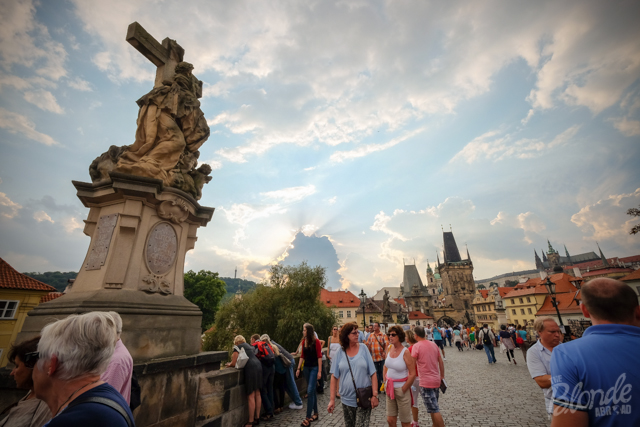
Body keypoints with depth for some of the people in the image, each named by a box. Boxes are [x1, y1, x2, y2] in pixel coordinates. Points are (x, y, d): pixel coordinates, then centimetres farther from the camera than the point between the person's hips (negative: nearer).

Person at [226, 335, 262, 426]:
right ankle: (257, 417, 24)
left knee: (251, 396, 0)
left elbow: (234, 363, -1)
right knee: (257, 393, 15)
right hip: (258, 365, 8)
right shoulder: (250, 346, 25)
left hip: (251, 368, -8)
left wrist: (229, 364, 22)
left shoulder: (237, 347, 4)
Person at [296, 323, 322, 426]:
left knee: (310, 391, -9)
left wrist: (319, 371, -15)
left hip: (314, 368, -6)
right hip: (306, 368, 6)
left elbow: (319, 356, -13)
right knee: (312, 391, 14)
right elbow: (302, 356, 10)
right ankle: (315, 414, 26)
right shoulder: (304, 342, 5)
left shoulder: (316, 342, -13)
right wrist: (298, 369, 7)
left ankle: (308, 418, -2)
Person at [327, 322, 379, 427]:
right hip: (347, 399, 2)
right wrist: (332, 399, -3)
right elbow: (334, 376, -1)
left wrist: (375, 395, -10)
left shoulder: (363, 348, -6)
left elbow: (373, 373, -5)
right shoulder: (340, 352, -5)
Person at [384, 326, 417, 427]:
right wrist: (385, 383, 7)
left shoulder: (405, 352, -18)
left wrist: (403, 389, -13)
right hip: (389, 388, 5)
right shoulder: (389, 349, -1)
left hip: (401, 388, -5)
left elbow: (412, 374, -18)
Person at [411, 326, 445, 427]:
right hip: (436, 380, 7)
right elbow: (441, 362, 10)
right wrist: (442, 376, 21)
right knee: (434, 408, 21)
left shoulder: (416, 346, -15)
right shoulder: (433, 344, 5)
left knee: (434, 410, 1)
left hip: (426, 383, -7)